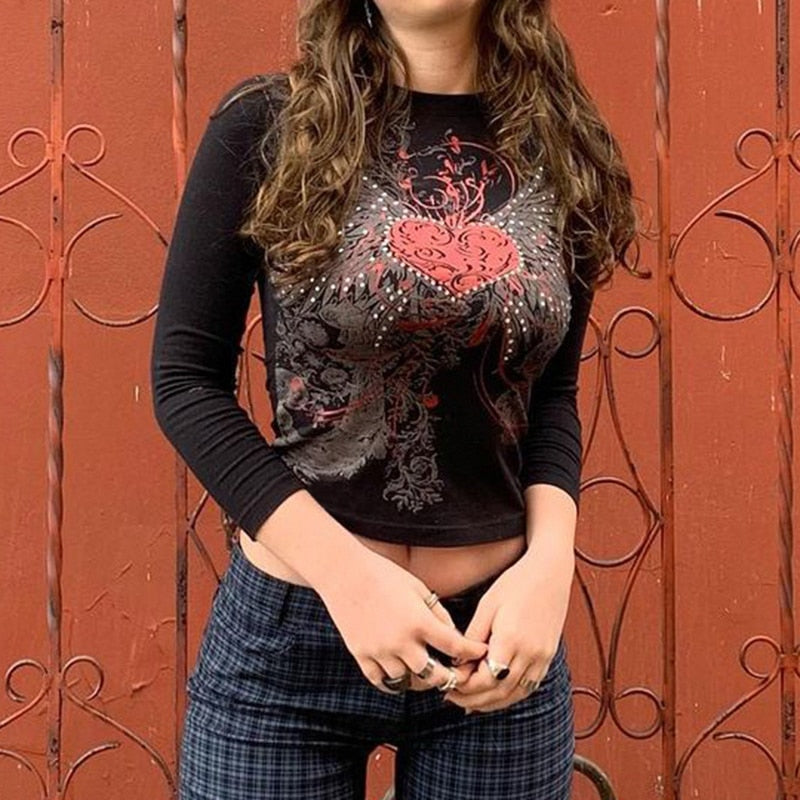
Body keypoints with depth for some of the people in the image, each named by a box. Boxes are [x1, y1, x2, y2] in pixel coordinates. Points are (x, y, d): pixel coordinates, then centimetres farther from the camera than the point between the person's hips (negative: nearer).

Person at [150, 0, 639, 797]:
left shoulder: (560, 146, 1)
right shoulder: (265, 125, -6)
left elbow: (552, 392, 7)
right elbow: (186, 377, -7)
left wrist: (549, 563, -10)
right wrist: (344, 571, -16)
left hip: (499, 626, 3)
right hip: (285, 632, -2)